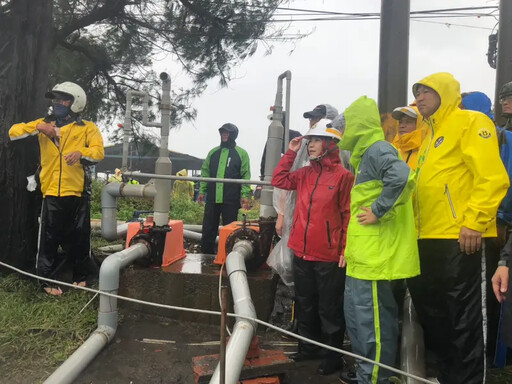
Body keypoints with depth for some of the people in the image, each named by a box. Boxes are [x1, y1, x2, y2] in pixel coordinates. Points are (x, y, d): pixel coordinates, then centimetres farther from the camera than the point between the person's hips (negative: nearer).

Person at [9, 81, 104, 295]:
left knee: (79, 238, 8)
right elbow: (14, 132, 7)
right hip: (52, 193, 1)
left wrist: (81, 153, -31)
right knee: (49, 239, 3)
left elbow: (98, 151, -10)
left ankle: (80, 277, 24)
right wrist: (37, 127, -8)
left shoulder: (87, 128, 5)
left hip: (78, 193, -1)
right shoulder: (44, 124, 13)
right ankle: (47, 280, 15)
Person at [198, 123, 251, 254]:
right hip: (212, 198, 4)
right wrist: (202, 191, 7)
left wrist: (245, 195, -13)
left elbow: (245, 176, -5)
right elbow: (205, 172, 14)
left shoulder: (241, 154, 1)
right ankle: (206, 254, 19)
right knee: (208, 228, 8)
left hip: (231, 199, -4)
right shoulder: (213, 152, 13)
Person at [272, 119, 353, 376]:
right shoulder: (305, 174, 10)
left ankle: (333, 355, 21)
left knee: (329, 308, 6)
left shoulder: (343, 176, -9)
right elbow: (279, 181, 12)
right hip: (301, 252, 7)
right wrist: (290, 153, 6)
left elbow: (348, 214, -9)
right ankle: (308, 347, 34)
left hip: (328, 256, -6)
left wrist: (345, 249, -12)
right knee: (305, 304, 18)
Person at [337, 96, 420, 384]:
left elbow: (402, 177, -33)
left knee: (372, 320, -2)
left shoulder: (377, 149, -12)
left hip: (375, 255, -11)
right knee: (358, 315, 18)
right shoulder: (367, 153, 19)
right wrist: (351, 247, 23)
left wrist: (378, 212, -22)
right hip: (363, 255, 11)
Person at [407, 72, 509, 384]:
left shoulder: (470, 122, -4)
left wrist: (474, 222, -21)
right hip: (429, 239, 9)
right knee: (433, 312, 15)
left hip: (459, 238, -9)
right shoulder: (432, 135, 22)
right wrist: (418, 228, 16)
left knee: (464, 317, -1)